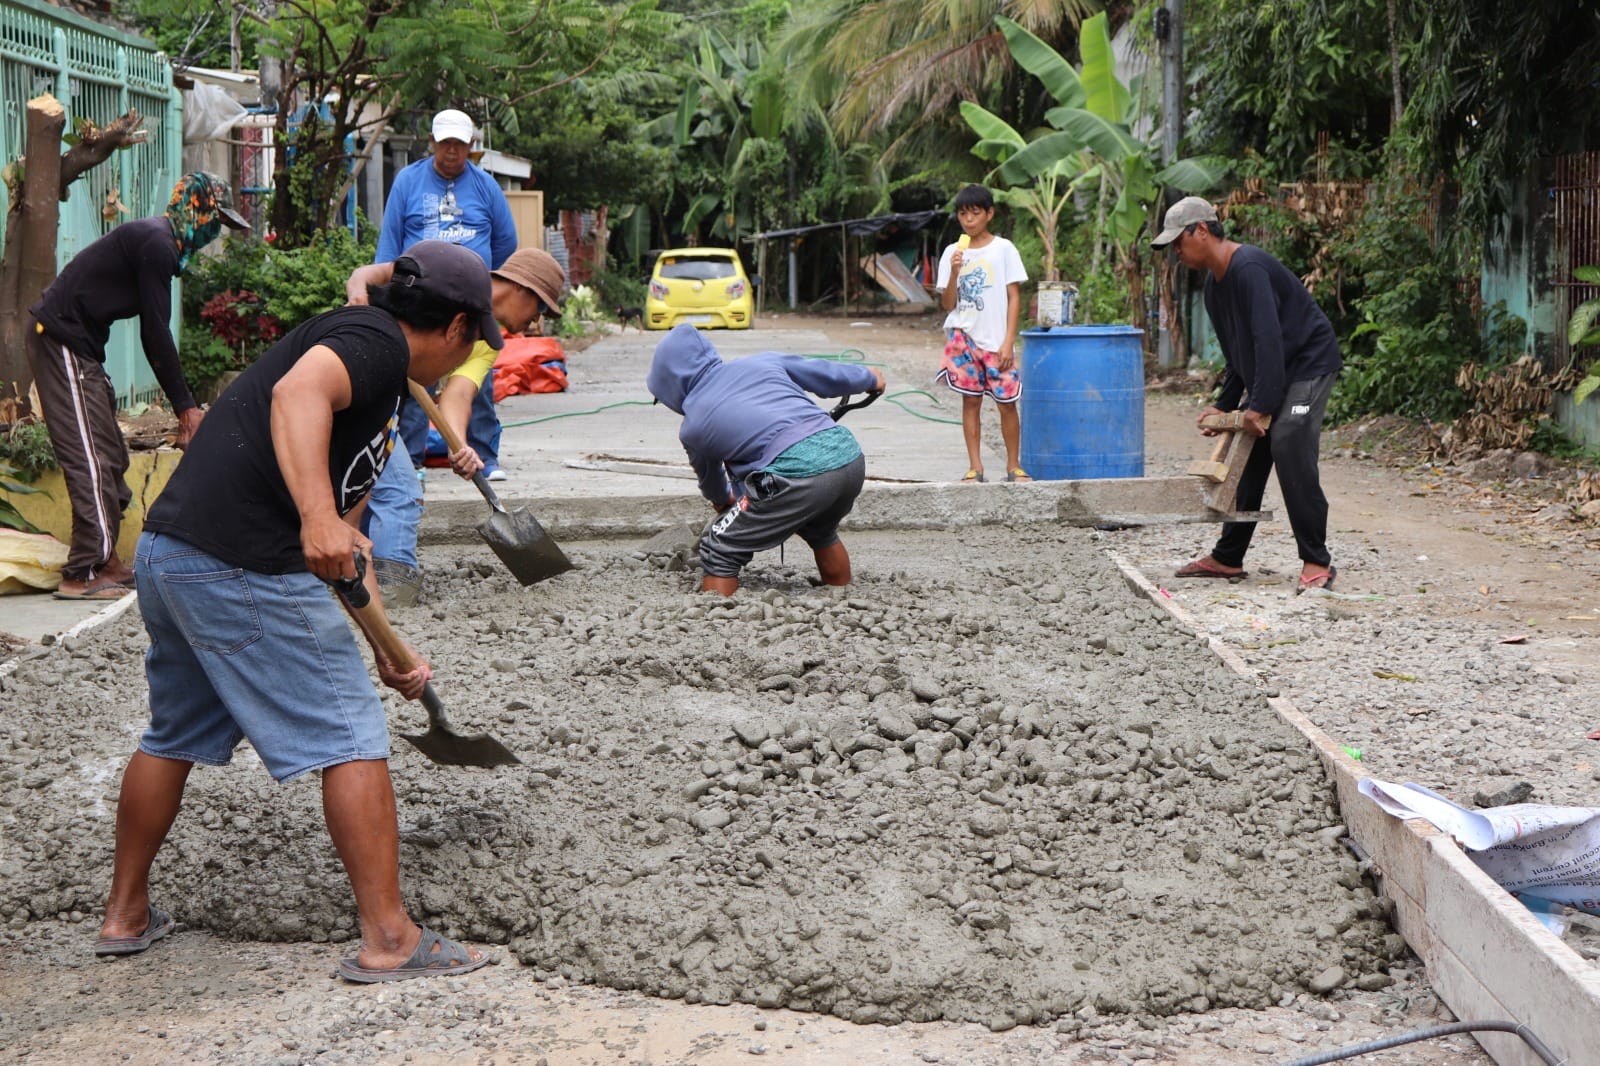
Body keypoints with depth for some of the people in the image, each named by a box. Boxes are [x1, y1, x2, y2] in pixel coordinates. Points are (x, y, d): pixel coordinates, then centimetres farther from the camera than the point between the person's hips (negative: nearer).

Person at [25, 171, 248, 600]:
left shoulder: (154, 242, 16)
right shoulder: (156, 245, -15)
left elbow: (153, 335, 18)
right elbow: (156, 334, -17)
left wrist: (184, 405, 16)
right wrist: (186, 406, -12)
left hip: (75, 345, 10)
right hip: (61, 340, -10)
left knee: (109, 456, 12)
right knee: (90, 459, -11)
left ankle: (104, 561, 17)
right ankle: (83, 575, -10)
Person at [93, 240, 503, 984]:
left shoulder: (376, 388, 24)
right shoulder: (376, 340, -5)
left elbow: (346, 537, 28)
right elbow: (297, 392, -28)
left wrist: (387, 650, 30)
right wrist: (318, 518, -39)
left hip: (166, 552, 10)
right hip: (245, 569, -10)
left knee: (174, 736, 25)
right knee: (351, 740, 0)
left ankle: (126, 914, 37)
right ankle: (387, 938, 4)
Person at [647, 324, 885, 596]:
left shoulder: (693, 428, 11)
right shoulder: (763, 362, 19)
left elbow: (711, 482, 32)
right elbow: (828, 374, 31)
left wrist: (723, 501, 56)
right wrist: (869, 378, 52)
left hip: (797, 474, -6)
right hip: (851, 457, 6)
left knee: (719, 552, 7)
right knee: (821, 533, 36)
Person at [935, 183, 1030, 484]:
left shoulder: (1003, 249, 0)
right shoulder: (952, 252, 6)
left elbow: (1014, 298, -1)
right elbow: (948, 303, 4)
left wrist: (1008, 341, -8)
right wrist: (954, 271, -12)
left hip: (996, 340, -2)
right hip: (964, 337, 2)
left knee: (1007, 401, -1)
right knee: (970, 401, 3)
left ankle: (1013, 465, 10)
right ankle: (975, 468, 7)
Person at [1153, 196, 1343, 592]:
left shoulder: (1249, 268, -23)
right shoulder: (1215, 283, 10)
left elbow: (1268, 339, -29)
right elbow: (1236, 352, 18)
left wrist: (1259, 405, -29)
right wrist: (1224, 405, 11)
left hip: (1307, 364, -10)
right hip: (1268, 374, 10)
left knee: (1290, 451, -20)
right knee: (1247, 459, 9)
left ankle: (1317, 563, -16)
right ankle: (1227, 558, 16)